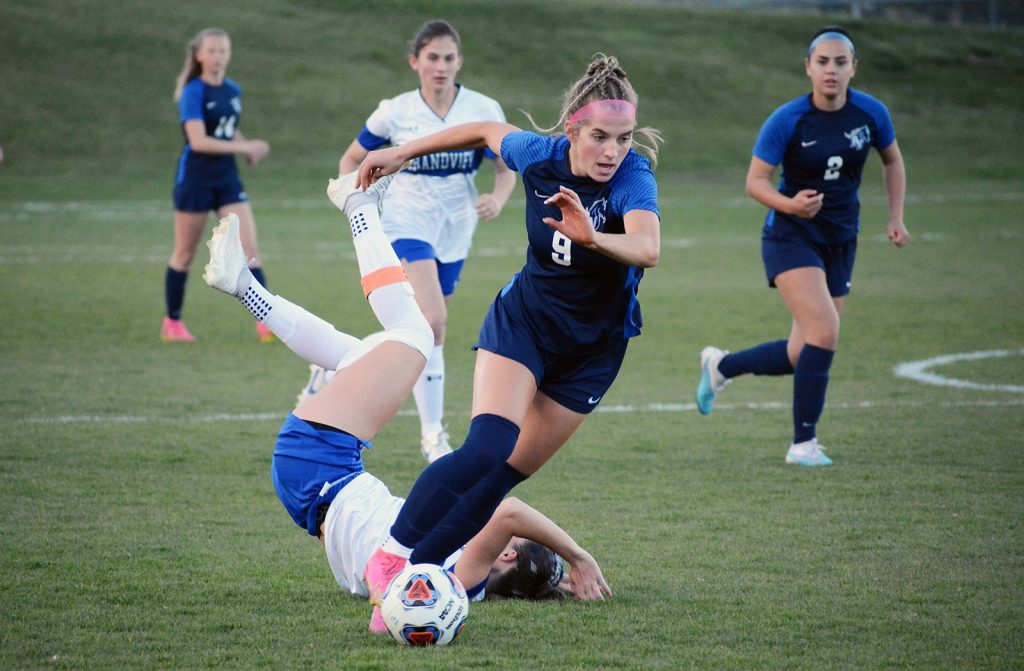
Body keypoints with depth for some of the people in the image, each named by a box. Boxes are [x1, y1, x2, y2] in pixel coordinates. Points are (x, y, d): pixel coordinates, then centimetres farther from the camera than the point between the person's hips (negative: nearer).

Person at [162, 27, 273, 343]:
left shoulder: (233, 91, 8)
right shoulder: (194, 92, -12)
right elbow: (198, 140, -23)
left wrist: (249, 149, 5)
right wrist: (244, 148, -25)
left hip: (227, 178, 5)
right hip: (196, 177, -5)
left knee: (249, 249, -6)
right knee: (185, 254, 7)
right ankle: (172, 323, 20)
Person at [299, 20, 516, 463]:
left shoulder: (483, 110, -3)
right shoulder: (394, 112, -4)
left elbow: (507, 170, 0)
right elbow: (352, 159, 9)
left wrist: (497, 199, -22)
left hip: (455, 232, 4)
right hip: (407, 224, -4)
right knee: (433, 322, -23)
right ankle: (432, 434, -18)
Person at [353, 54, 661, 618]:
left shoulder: (632, 180, -26)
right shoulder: (539, 155, -15)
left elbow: (647, 249, -47)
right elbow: (487, 131, 8)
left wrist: (592, 237, -67)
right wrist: (403, 152, 15)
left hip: (590, 353, -1)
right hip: (521, 321, 1)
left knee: (505, 476, -2)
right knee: (487, 448, -22)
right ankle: (390, 556, -16)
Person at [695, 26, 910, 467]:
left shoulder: (871, 113, -4)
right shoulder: (788, 120, -15)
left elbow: (892, 161, 15)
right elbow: (755, 181, -11)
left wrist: (896, 217, 6)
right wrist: (791, 205, -30)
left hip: (840, 243, 5)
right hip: (791, 236, -5)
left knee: (802, 355, 7)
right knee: (824, 333, -23)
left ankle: (720, 366, 34)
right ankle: (803, 444, -10)